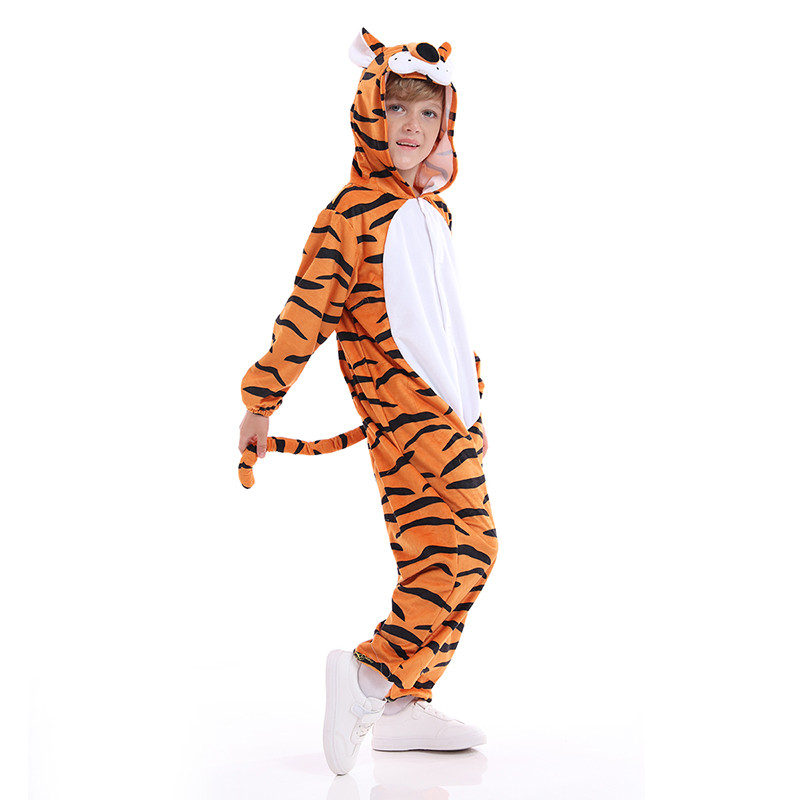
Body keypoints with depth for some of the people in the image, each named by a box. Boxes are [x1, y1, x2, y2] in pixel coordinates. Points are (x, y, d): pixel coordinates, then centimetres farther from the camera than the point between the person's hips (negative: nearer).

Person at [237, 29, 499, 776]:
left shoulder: (433, 214, 17)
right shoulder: (351, 211, -9)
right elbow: (306, 309, -11)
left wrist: (473, 405, 27)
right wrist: (261, 404, -10)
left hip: (448, 413, 9)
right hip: (405, 410, -9)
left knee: (431, 558, 9)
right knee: (464, 547, -15)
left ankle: (405, 705, 16)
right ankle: (370, 675, -14)